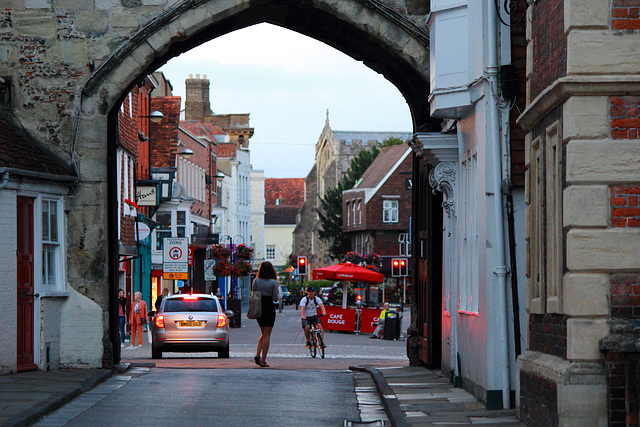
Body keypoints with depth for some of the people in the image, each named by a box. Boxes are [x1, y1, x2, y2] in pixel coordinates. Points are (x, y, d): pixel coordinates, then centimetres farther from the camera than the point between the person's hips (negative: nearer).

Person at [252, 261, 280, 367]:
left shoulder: (256, 281, -1)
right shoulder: (273, 282, -11)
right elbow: (276, 298, -8)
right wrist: (277, 291, 9)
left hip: (258, 309, 4)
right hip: (269, 309, -4)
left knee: (264, 333, 19)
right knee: (267, 335, 3)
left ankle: (257, 354, 0)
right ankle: (263, 360, 0)